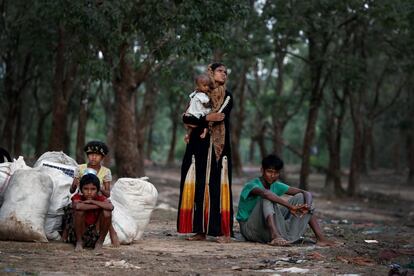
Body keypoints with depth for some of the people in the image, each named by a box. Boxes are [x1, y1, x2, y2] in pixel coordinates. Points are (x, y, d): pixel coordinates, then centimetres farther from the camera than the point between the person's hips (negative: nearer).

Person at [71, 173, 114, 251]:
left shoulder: (100, 198, -7)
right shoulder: (78, 197, -10)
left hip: (96, 233, 1)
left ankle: (100, 242, -6)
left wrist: (92, 201, -26)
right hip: (81, 233, -1)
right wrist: (100, 206, -28)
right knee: (80, 211, -26)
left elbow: (111, 207, -30)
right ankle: (79, 242, -12)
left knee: (107, 212, -22)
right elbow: (77, 206, -37)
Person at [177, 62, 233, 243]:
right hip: (199, 148, 2)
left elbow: (220, 117, -10)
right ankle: (200, 230, 3)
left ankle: (224, 231, -7)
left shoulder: (227, 97, 8)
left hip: (218, 149, -2)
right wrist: (207, 118, -14)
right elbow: (186, 118, -2)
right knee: (199, 187, -1)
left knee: (217, 187, -7)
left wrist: (198, 121, -6)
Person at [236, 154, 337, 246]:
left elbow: (306, 193, -2)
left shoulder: (276, 186, 3)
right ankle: (275, 236, -48)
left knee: (300, 197, -1)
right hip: (250, 229, -7)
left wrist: (308, 205, -26)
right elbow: (264, 193, -42)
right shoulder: (251, 185, -17)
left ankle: (320, 238, -14)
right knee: (268, 197, -30)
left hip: (268, 229, 7)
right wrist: (290, 206, -46)